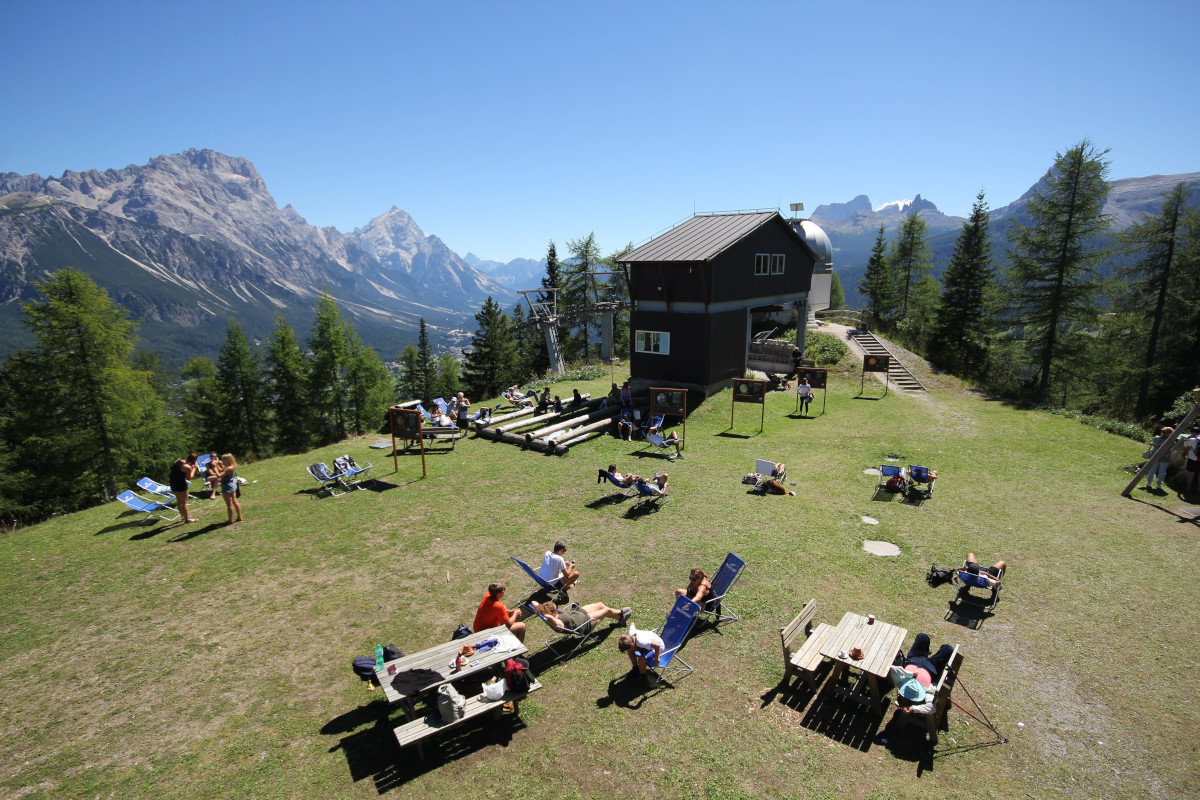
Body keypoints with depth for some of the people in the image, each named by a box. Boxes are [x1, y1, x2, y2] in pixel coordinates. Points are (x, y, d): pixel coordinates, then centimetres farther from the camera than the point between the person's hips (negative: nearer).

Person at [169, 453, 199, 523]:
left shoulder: (178, 460, 1)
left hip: (172, 482, 8)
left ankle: (183, 516, 34)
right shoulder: (188, 467, -21)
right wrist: (194, 468, -6)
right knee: (184, 502, 4)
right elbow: (189, 478, -11)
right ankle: (187, 518, 12)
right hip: (181, 484, -8)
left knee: (179, 501, 21)